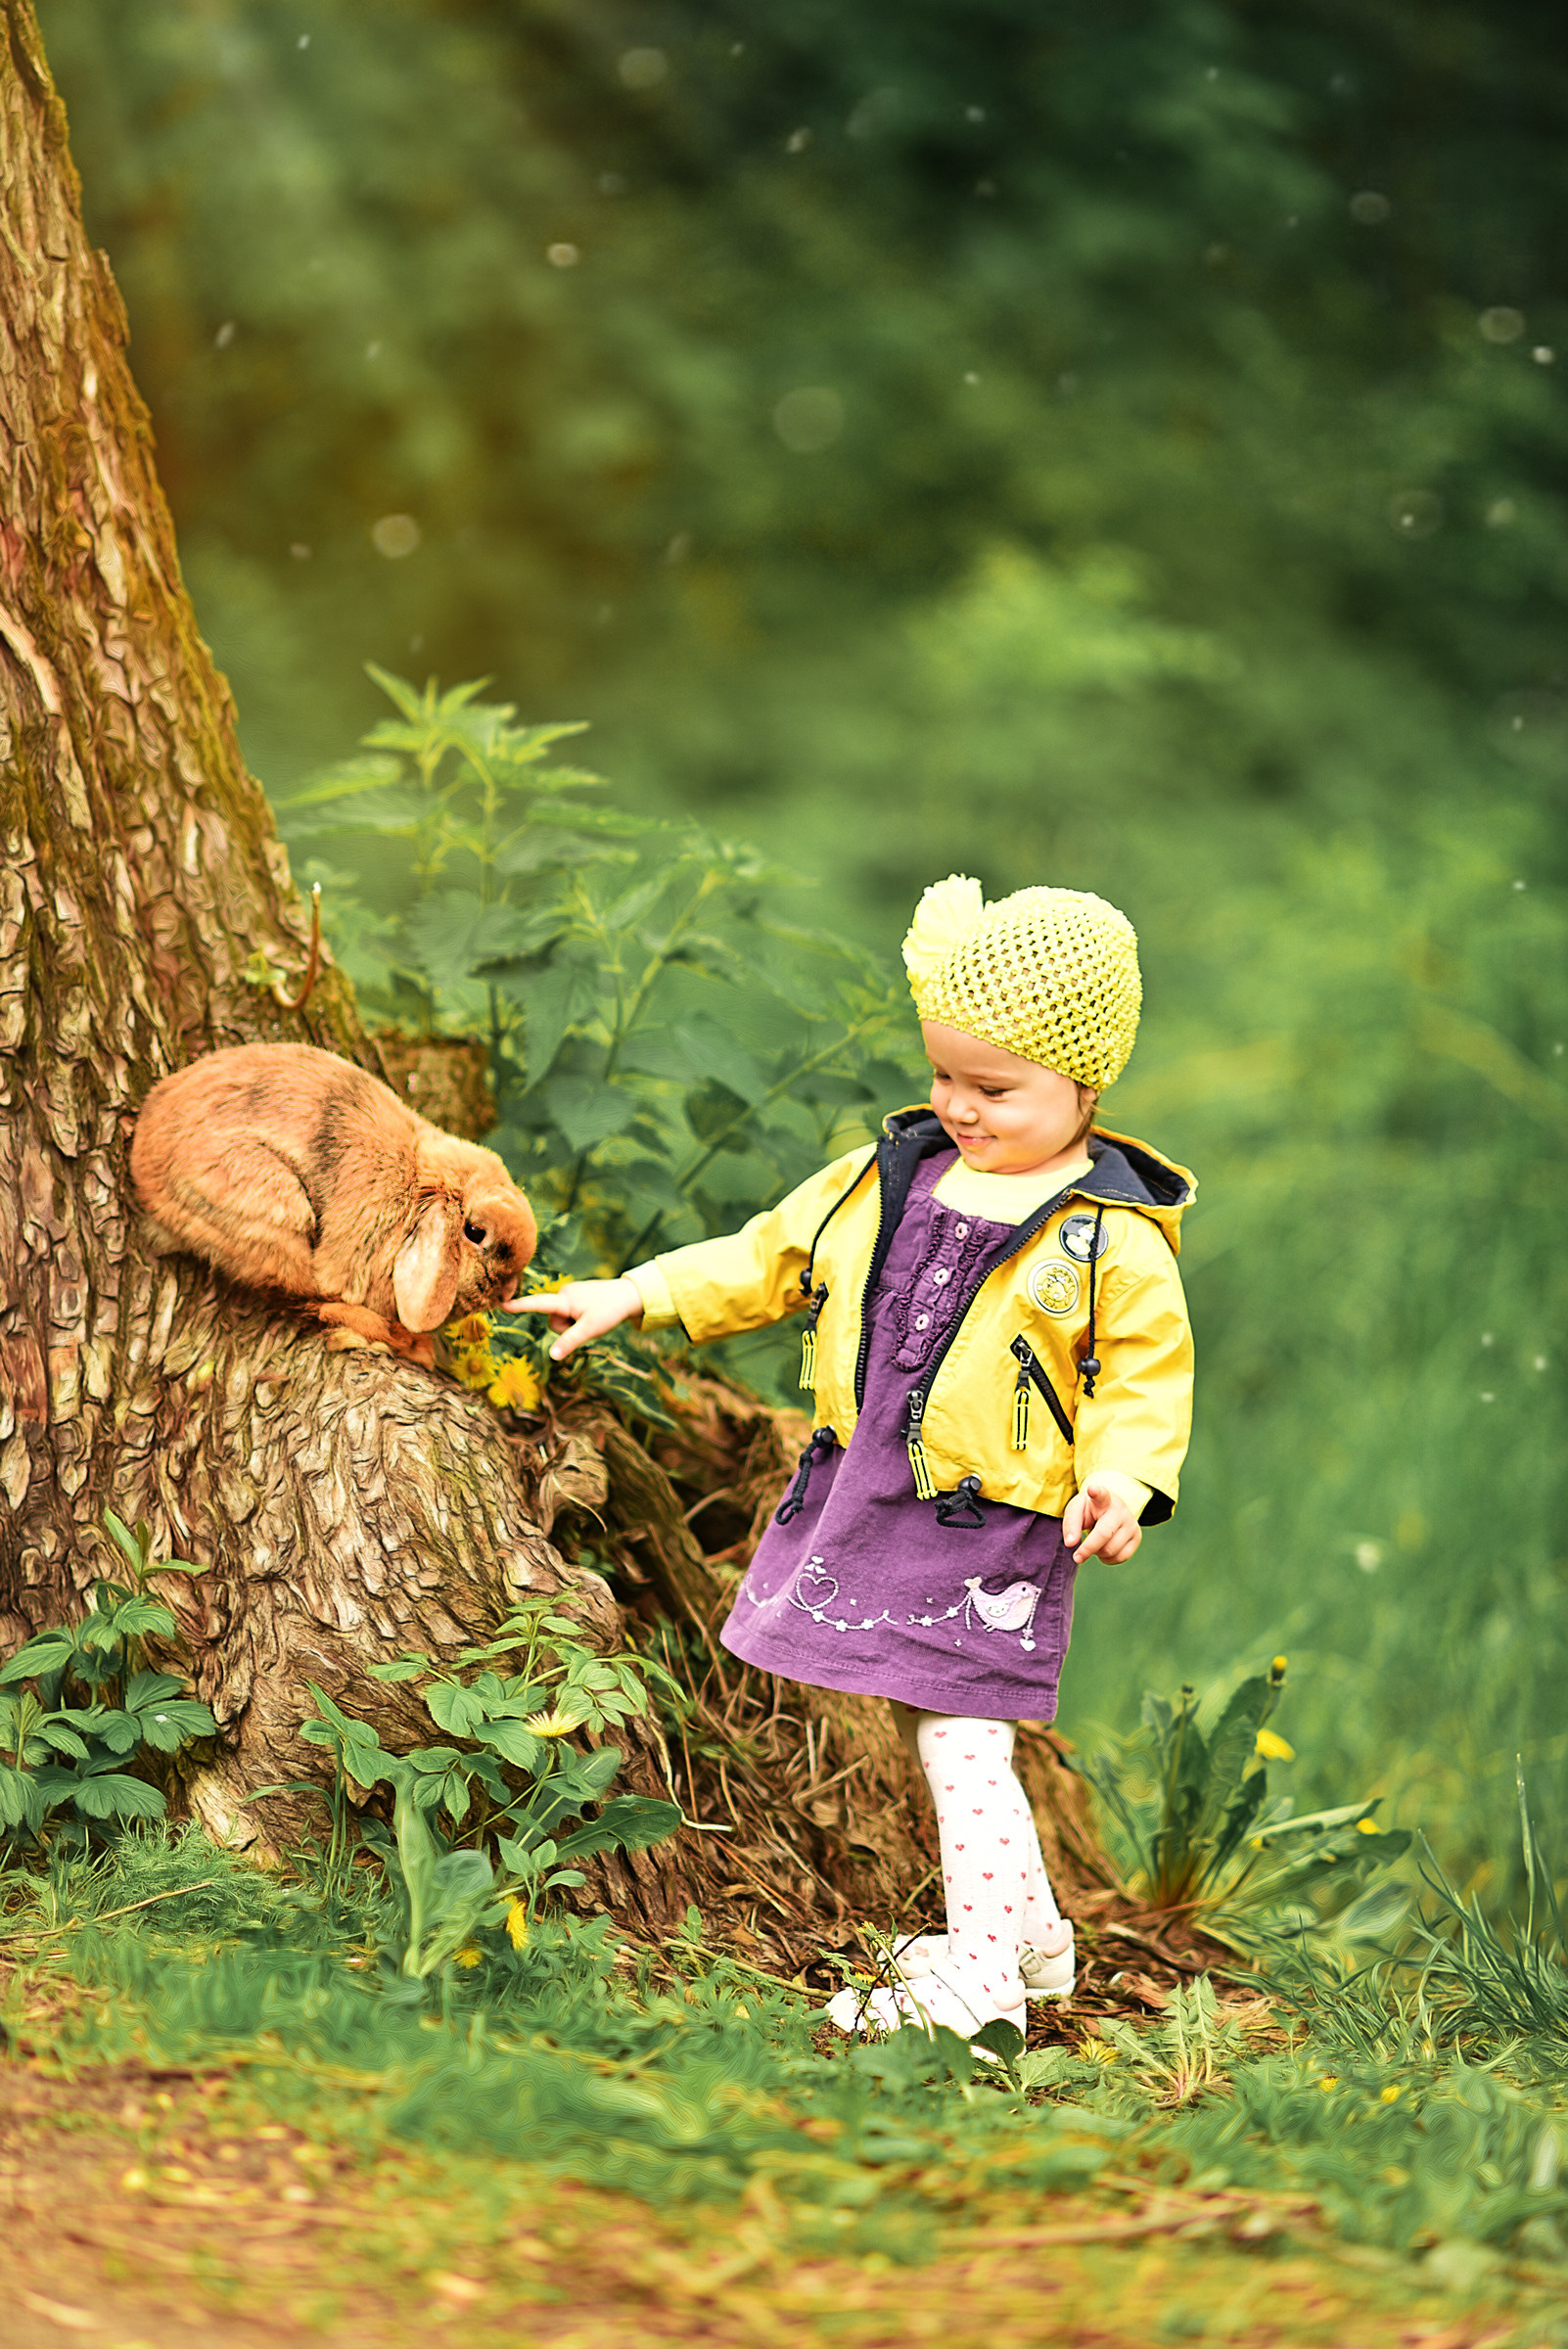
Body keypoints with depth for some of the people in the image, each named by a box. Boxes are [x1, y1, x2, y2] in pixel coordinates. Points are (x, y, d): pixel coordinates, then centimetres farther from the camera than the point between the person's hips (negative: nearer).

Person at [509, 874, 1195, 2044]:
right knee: (941, 1738, 15)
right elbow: (772, 1256, 15)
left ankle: (979, 1973, -3)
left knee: (959, 1741, -10)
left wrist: (1121, 1479, -24)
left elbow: (1146, 1376, -7)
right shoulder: (892, 1178, 6)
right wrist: (637, 1294, 12)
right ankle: (1029, 1930, 29)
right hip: (866, 1501, 7)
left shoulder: (1112, 1242, -11)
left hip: (992, 1531, -7)